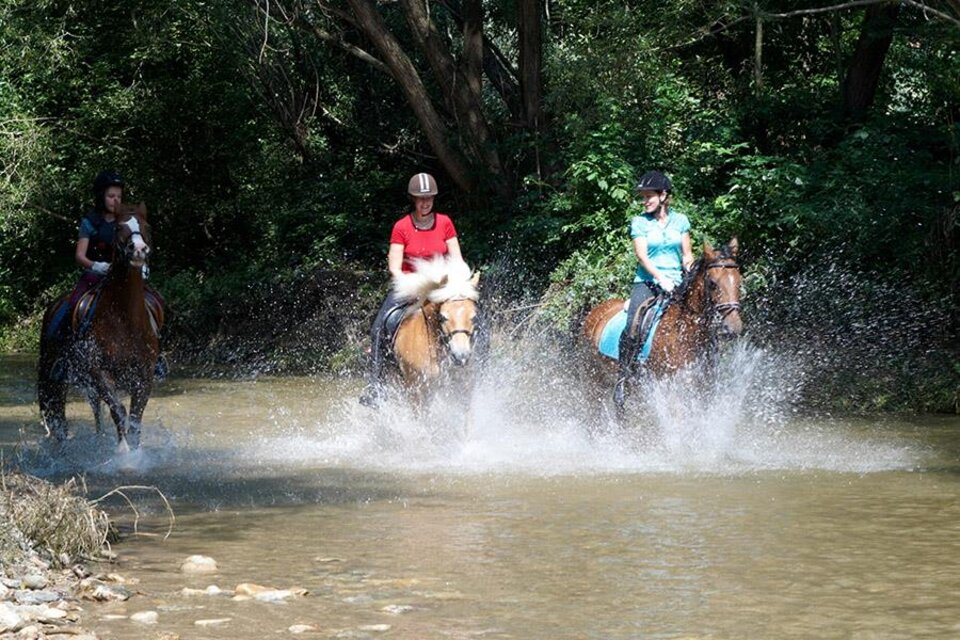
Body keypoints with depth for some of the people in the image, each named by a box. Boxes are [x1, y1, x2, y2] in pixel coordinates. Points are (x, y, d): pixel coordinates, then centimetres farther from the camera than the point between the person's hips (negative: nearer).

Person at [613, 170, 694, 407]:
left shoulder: (680, 220, 10)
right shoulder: (639, 222, 3)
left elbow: (687, 254, 15)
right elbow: (642, 255, -7)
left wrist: (689, 266, -7)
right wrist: (661, 278, -20)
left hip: (676, 283, 2)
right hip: (647, 282, -2)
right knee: (633, 328, -24)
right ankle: (622, 379, -18)